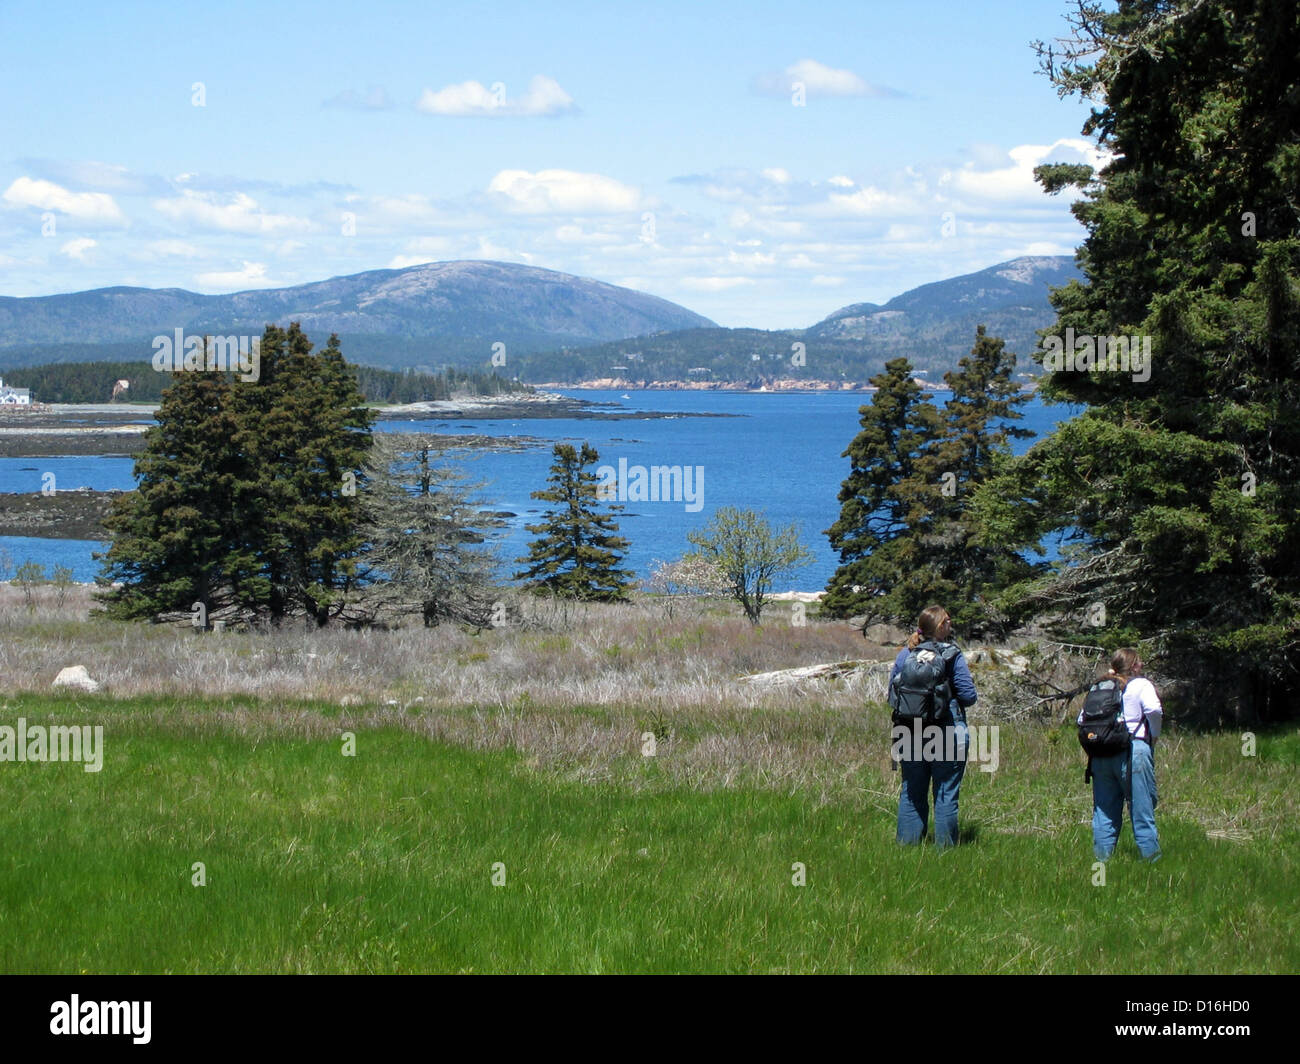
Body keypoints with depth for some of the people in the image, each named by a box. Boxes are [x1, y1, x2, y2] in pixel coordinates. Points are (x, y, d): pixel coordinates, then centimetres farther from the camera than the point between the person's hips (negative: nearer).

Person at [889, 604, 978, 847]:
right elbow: (969, 696, -9)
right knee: (946, 794, 3)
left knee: (911, 793, 13)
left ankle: (907, 844, 15)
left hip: (910, 734, 4)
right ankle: (944, 845, 6)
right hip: (947, 736, -4)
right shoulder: (952, 656, -10)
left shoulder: (904, 655, 2)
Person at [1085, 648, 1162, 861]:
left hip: (1102, 753, 5)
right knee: (1142, 805, 2)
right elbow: (1153, 710, -20)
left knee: (1105, 807, 10)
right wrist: (1155, 736, -6)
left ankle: (1102, 854, 10)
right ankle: (1149, 853, 4)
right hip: (1134, 750, -5)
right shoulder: (1141, 685, -2)